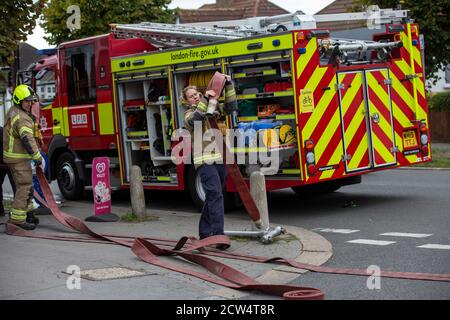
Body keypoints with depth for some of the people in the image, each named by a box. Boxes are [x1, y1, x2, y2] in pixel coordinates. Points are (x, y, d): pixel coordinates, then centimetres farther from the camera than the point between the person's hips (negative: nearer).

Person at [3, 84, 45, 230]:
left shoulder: (13, 112, 11)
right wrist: (39, 159, -22)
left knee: (25, 185, 19)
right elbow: (28, 141, -27)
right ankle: (17, 219, -7)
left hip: (11, 155, 10)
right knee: (25, 187, -8)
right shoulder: (22, 118, -22)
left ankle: (27, 213, 29)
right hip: (18, 158, -10)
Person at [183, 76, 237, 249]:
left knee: (213, 197, 12)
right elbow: (196, 120, -17)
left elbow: (230, 107, 10)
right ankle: (218, 236, -18)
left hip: (220, 158, 6)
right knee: (216, 195, -16)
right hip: (205, 160, -6)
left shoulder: (214, 108, 19)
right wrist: (205, 100, -16)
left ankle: (204, 233, 24)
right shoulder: (189, 114, 5)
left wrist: (229, 85, 3)